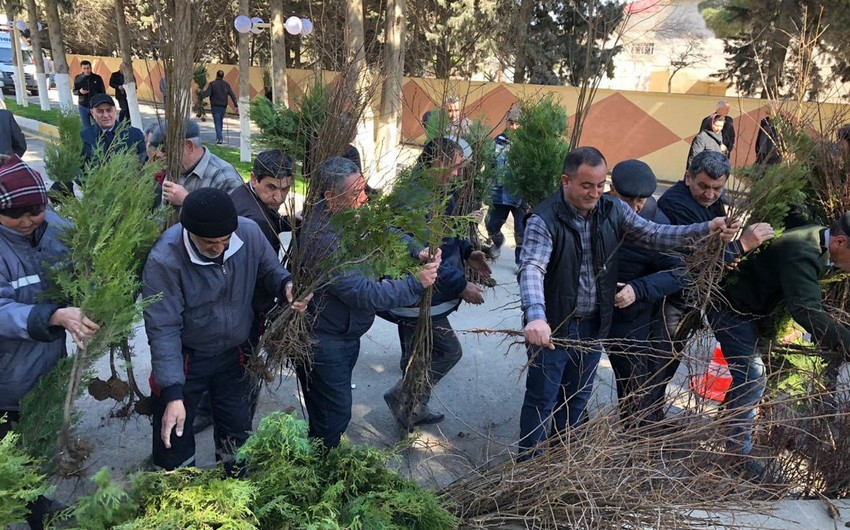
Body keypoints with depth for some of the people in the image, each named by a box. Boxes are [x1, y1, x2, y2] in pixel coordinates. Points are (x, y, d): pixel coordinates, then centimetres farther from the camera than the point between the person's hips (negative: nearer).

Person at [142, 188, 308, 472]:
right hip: (184, 358, -3)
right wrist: (173, 394, -30)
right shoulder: (164, 260, -30)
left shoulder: (250, 232, -20)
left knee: (238, 437, 21)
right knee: (173, 438, 13)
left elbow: (270, 269, -1)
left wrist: (287, 285, -25)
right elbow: (163, 330, -26)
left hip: (234, 355, 4)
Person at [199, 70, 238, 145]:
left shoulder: (212, 84, -10)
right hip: (223, 106, 4)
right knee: (220, 121, 19)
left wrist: (201, 91, 4)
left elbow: (206, 94, -16)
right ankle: (219, 137, 27)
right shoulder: (226, 84, 2)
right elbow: (232, 95, -1)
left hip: (215, 106, -4)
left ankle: (220, 139, -11)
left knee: (217, 122, -2)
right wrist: (236, 105, 0)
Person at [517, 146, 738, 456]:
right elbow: (531, 269, -33)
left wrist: (706, 229, -13)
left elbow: (654, 235, 0)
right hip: (552, 327, -6)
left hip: (593, 326, 6)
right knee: (541, 400, 7)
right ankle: (529, 462, 28)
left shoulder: (613, 210, -2)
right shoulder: (545, 220, -20)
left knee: (577, 399, 21)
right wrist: (535, 315, -49)